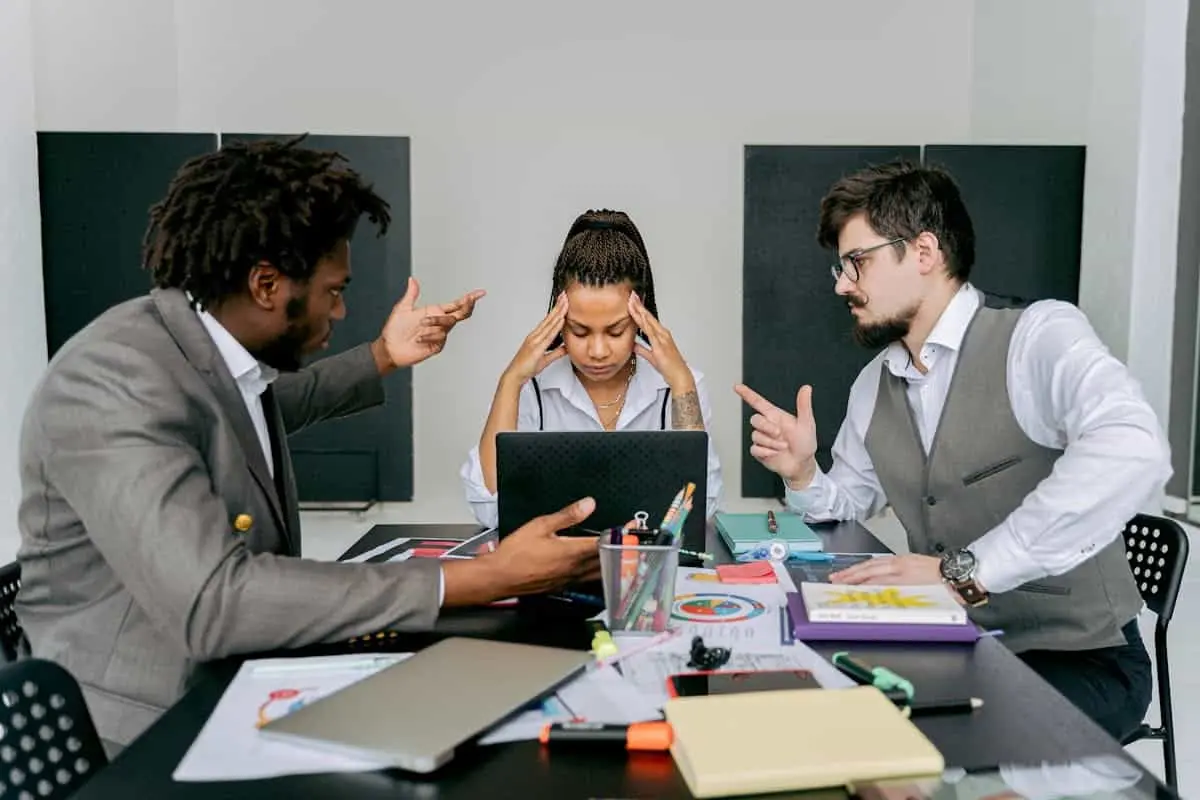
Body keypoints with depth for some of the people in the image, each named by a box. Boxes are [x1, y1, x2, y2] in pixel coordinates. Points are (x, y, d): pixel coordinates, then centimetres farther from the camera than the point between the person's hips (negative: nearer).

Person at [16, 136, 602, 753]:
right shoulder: (114, 381, -25)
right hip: (144, 734, -8)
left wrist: (384, 356, 19)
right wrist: (483, 578, -36)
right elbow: (212, 601, -36)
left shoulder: (221, 349, 1)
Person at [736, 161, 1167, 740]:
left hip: (1079, 660, -6)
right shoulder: (873, 385, 7)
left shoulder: (1040, 336, -16)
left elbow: (1133, 453, -35)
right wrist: (802, 474, -5)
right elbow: (849, 503, 19)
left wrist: (964, 570, -37)